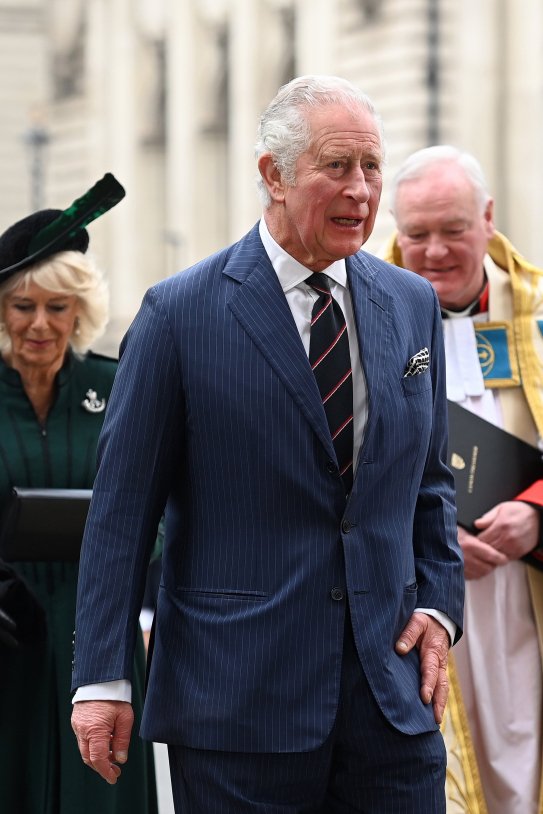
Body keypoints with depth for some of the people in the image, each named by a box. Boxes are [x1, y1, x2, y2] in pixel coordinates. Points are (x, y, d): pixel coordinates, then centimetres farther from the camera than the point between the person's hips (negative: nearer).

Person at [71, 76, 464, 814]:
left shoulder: (411, 304, 10)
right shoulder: (181, 313, -5)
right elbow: (122, 508, -4)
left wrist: (438, 605, 4)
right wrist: (102, 677, -6)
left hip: (391, 688, 4)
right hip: (237, 697, -4)